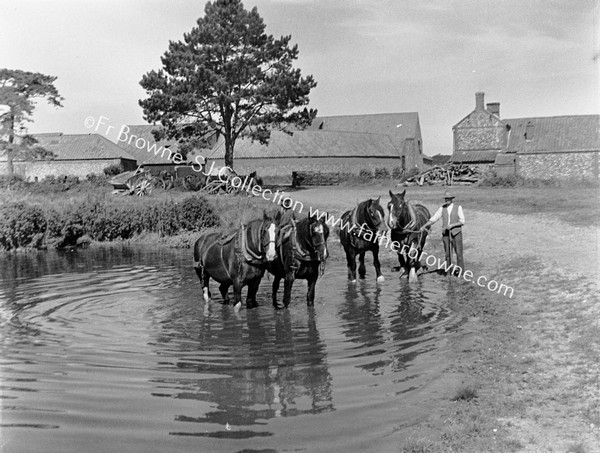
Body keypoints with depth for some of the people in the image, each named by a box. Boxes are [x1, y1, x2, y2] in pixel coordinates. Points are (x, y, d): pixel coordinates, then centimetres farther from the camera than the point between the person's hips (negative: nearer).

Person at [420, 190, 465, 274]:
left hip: (456, 233, -2)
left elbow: (462, 221, -4)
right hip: (445, 234, 2)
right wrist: (424, 226, -6)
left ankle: (461, 272, 6)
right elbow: (433, 219, 4)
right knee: (447, 254, 6)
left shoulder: (458, 208, -1)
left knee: (459, 253, -2)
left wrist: (452, 225, -17)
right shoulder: (442, 208, 5)